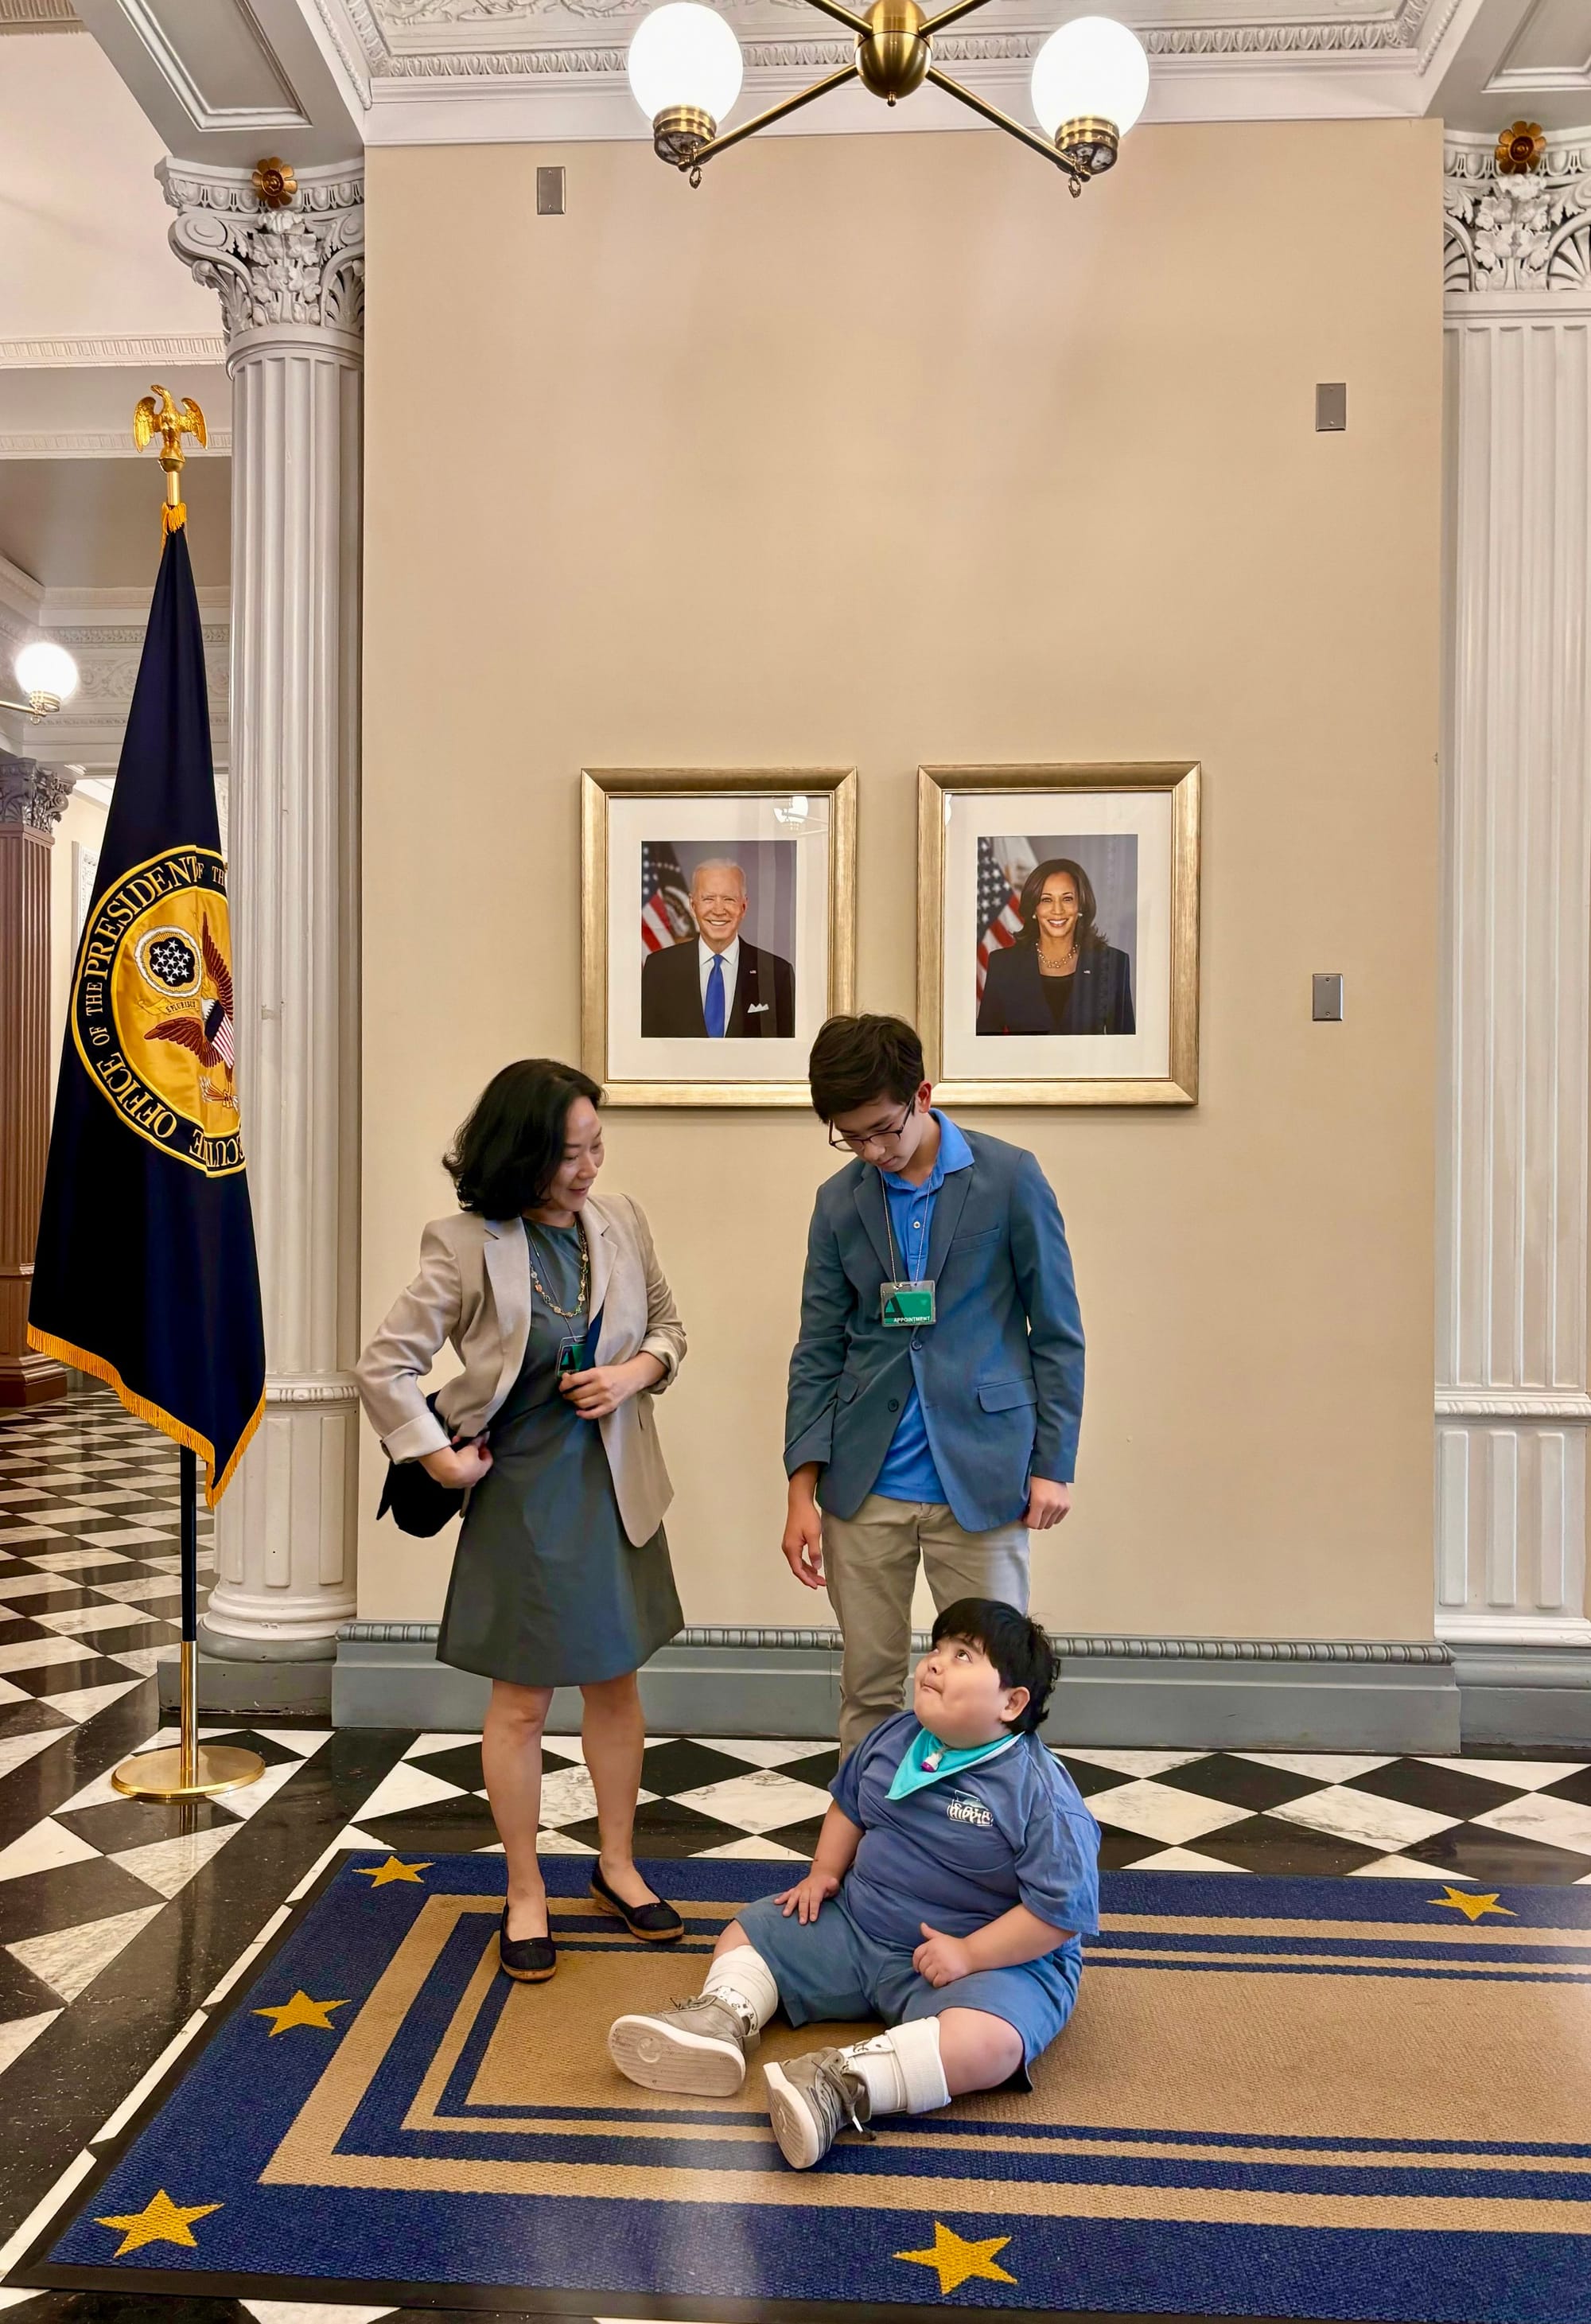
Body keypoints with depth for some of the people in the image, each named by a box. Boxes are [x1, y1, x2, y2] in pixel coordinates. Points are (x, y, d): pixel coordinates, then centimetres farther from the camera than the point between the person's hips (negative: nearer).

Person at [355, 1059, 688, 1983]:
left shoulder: (622, 1221, -3)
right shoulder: (468, 1246, -16)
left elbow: (669, 1326, 9)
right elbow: (386, 1367, -13)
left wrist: (632, 1373, -10)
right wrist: (444, 1462, -14)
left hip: (615, 1485, 4)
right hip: (523, 1491, -4)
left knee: (618, 1682, 16)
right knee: (523, 1700, 8)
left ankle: (618, 1862, 36)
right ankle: (526, 1895, 26)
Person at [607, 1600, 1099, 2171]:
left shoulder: (1043, 1796, -22)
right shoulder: (894, 1737, -1)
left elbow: (1064, 1908, -24)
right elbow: (849, 1802, 18)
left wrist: (969, 1953, -25)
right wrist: (825, 1873, 6)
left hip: (995, 1957, -7)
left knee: (990, 2040, -39)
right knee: (744, 1933, 6)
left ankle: (845, 2082, -43)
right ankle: (724, 2018, -21)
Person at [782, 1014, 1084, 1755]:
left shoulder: (1010, 1178, -4)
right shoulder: (839, 1201, 4)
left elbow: (1057, 1333, 0)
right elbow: (819, 1350, 6)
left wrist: (1053, 1464, -2)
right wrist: (802, 1491, 0)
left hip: (981, 1481, -2)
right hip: (864, 1487, 3)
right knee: (866, 1686, 11)